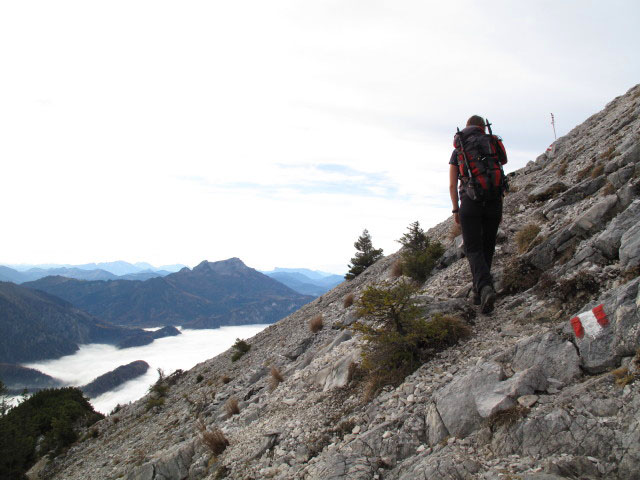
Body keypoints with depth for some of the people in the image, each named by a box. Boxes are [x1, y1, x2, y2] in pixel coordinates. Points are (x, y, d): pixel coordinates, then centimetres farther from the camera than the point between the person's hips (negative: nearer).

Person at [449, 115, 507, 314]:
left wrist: (455, 210, 10)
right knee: (487, 248, 12)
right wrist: (499, 208, 14)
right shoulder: (494, 143, 10)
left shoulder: (458, 151, 8)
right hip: (494, 202, 2)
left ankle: (485, 288, -26)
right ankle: (479, 293, 17)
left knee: (473, 249, -2)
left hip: (470, 202, -2)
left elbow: (452, 185, 3)